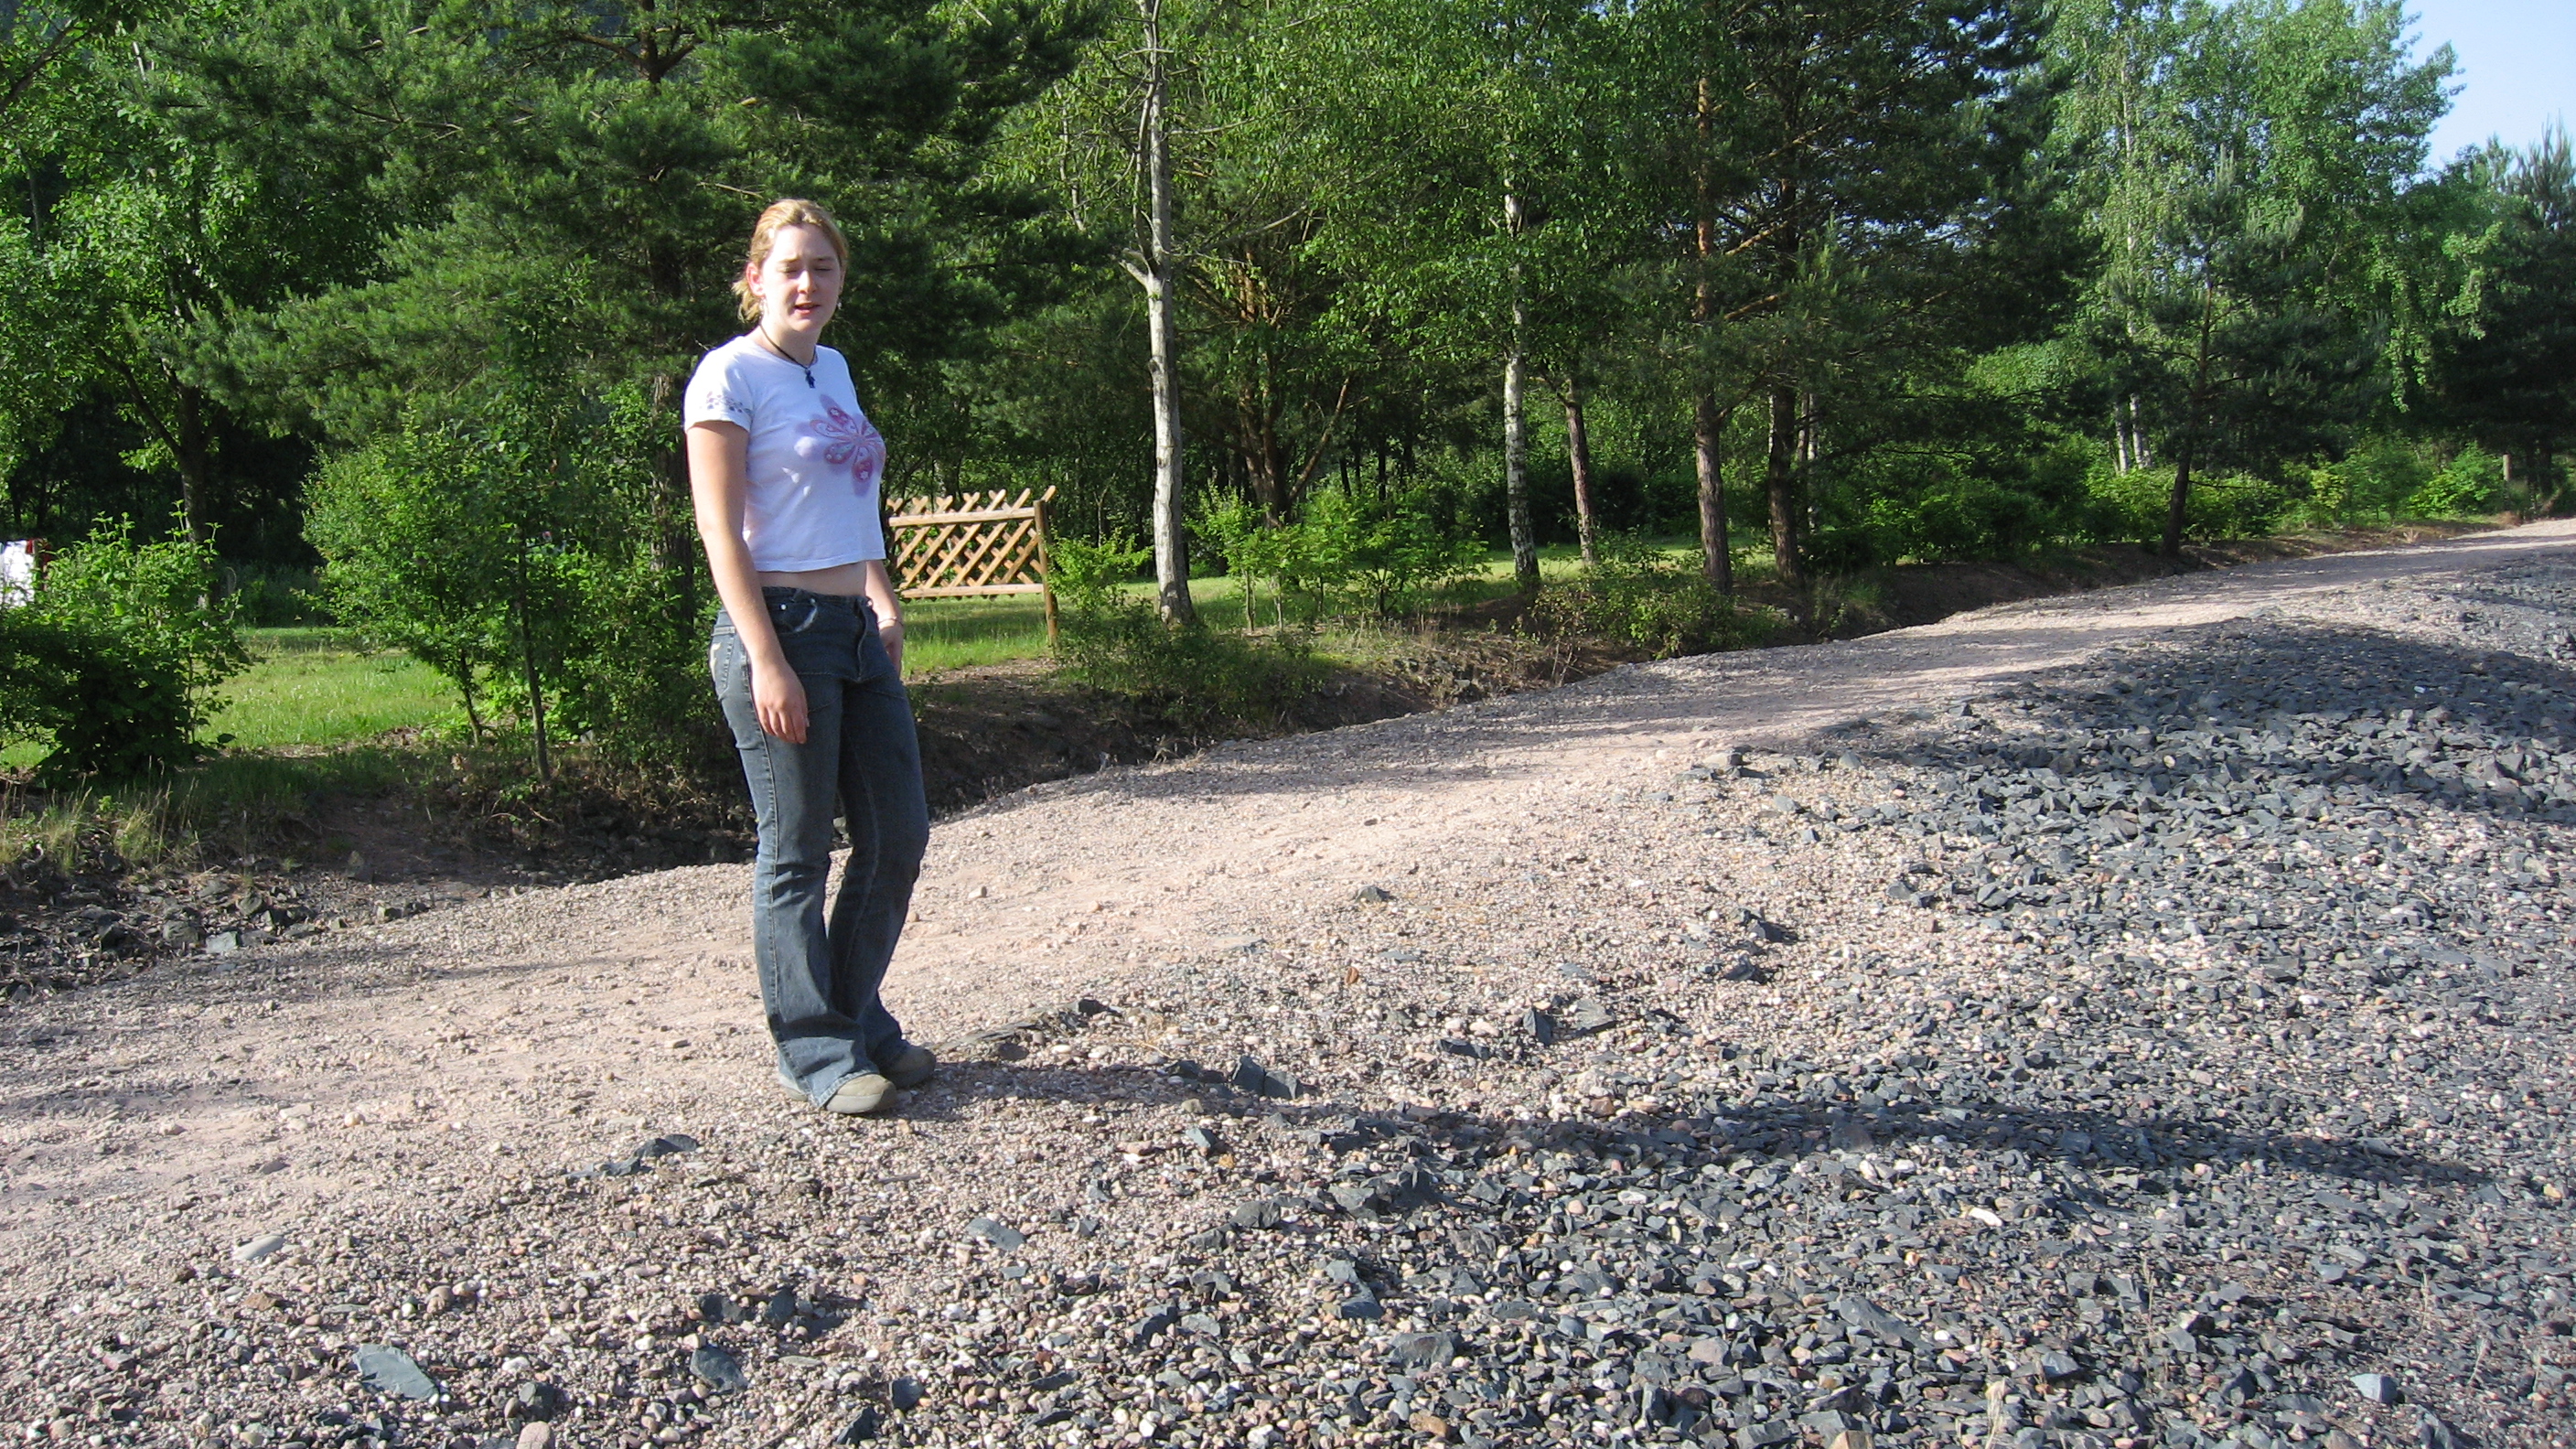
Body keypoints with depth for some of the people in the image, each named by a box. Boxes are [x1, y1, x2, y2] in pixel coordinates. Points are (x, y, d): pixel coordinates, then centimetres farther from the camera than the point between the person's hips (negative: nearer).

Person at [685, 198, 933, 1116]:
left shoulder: (833, 371, 17)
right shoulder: (729, 376, -6)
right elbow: (720, 530, -12)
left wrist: (884, 605, 15)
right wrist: (766, 661, -18)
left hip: (858, 630, 8)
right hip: (781, 629, -8)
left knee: (898, 834, 10)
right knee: (798, 853, 0)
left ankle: (858, 1019, 26)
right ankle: (815, 1054, 11)